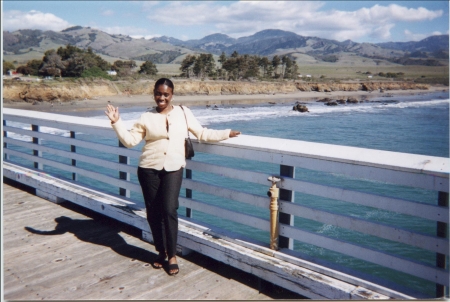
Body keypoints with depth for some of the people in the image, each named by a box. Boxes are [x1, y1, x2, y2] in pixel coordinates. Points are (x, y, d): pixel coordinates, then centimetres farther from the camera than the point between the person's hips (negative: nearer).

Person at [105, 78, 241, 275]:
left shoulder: (183, 113, 6)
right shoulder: (146, 117, 4)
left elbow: (202, 133, 9)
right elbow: (130, 140, 1)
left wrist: (226, 133, 6)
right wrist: (116, 122, -8)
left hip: (173, 169, -1)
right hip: (149, 169, 1)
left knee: (169, 210, -11)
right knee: (153, 212, 7)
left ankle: (172, 256, 5)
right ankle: (161, 252, 26)